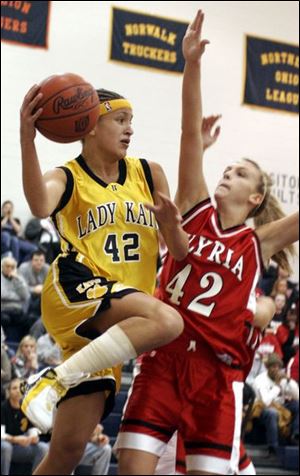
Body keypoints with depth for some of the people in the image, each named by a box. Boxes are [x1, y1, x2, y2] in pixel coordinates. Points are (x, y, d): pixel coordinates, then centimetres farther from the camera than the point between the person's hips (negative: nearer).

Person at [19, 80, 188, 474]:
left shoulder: (148, 174, 16)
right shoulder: (67, 178, 1)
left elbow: (181, 254, 19)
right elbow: (40, 207, -25)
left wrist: (171, 224, -4)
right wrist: (27, 138, -37)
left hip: (112, 323, 5)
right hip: (76, 292, -5)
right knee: (166, 320, -34)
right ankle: (54, 381, -29)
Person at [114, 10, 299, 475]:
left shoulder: (258, 242, 8)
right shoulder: (195, 210, 10)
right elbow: (191, 134, 2)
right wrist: (192, 65, -4)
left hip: (217, 369, -1)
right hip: (163, 357, 1)